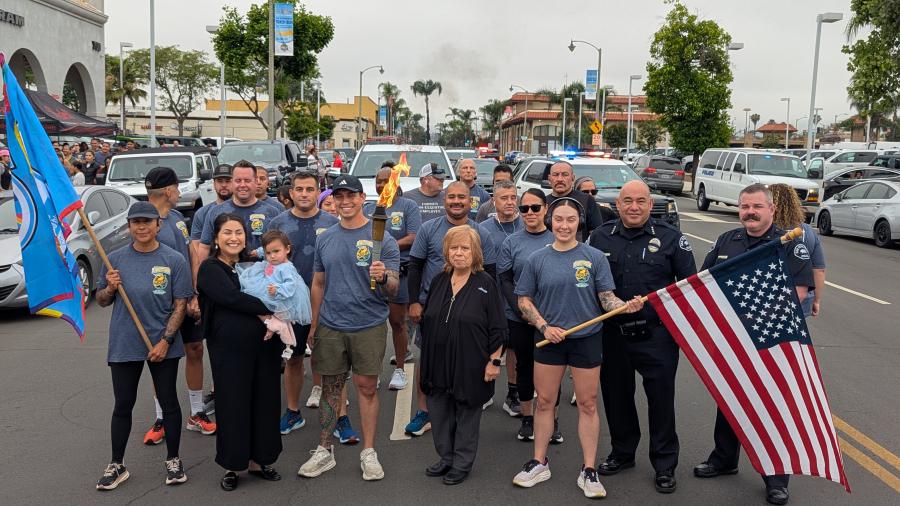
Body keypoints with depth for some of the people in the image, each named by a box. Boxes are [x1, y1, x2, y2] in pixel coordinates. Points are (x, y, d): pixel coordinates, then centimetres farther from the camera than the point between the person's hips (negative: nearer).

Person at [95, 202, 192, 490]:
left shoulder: (174, 261, -6)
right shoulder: (115, 259, 1)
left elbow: (180, 304, -6)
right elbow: (102, 301, 10)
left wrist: (165, 341, -14)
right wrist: (110, 288, -12)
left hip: (163, 345, -2)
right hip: (124, 345, 2)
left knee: (168, 402, 9)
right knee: (123, 405, 9)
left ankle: (173, 461, 24)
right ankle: (117, 465, 23)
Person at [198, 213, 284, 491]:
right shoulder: (210, 269, -4)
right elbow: (232, 298, -18)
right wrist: (271, 309, -18)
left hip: (264, 345, 5)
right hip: (229, 349, -4)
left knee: (264, 403, 10)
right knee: (233, 405, 4)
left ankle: (258, 460, 25)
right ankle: (232, 466, 20)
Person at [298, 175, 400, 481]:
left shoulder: (381, 238, -4)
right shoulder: (325, 239, 8)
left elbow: (393, 289, -6)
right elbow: (318, 285, 15)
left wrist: (384, 277, -29)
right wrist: (313, 326, 13)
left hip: (369, 326, -3)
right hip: (330, 326, 3)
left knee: (367, 387, 5)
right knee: (330, 388, 10)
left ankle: (368, 452, 17)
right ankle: (324, 451, 22)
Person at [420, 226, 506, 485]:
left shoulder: (485, 284, -8)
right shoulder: (439, 281, 7)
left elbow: (497, 329, -8)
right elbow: (426, 320, 16)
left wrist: (494, 361, -12)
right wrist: (427, 354, 16)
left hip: (470, 366, -5)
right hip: (438, 364, 5)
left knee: (467, 415, 8)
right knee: (439, 413, 13)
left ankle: (462, 464, 22)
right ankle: (446, 458, 30)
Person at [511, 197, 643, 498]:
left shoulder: (595, 257, -3)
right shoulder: (537, 259, 0)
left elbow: (606, 297, -4)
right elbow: (524, 300, 4)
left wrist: (625, 306, -24)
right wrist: (544, 327, -9)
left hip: (587, 339, -1)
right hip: (549, 339, 1)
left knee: (588, 404, 6)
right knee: (545, 402, 11)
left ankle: (588, 471, 17)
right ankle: (539, 464, 25)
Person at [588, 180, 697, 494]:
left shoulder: (670, 237, -2)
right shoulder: (600, 237, 4)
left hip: (656, 335, -3)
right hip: (612, 335, 3)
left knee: (661, 398, 4)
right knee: (615, 395, 14)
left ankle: (665, 465, 20)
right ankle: (622, 453, 35)